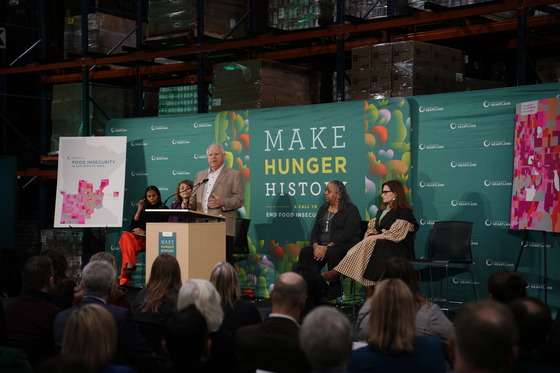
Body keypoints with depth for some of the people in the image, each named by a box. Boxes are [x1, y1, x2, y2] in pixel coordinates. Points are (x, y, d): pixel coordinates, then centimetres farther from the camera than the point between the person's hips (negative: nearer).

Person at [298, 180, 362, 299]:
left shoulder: (350, 209, -2)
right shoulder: (323, 209, 19)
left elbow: (347, 233, -14)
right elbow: (315, 230, 14)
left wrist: (328, 247, -21)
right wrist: (315, 245, -9)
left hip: (345, 245, -6)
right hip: (321, 245, 6)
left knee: (332, 253, -37)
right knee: (305, 252, -20)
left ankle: (334, 293, -26)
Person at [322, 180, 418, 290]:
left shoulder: (405, 212, -4)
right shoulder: (382, 211, 22)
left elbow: (393, 235, -12)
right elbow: (372, 229, 17)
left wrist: (372, 238, -10)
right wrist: (369, 237, -5)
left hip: (397, 249, -6)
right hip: (381, 244, 6)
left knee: (368, 245, -29)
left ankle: (336, 273, -32)